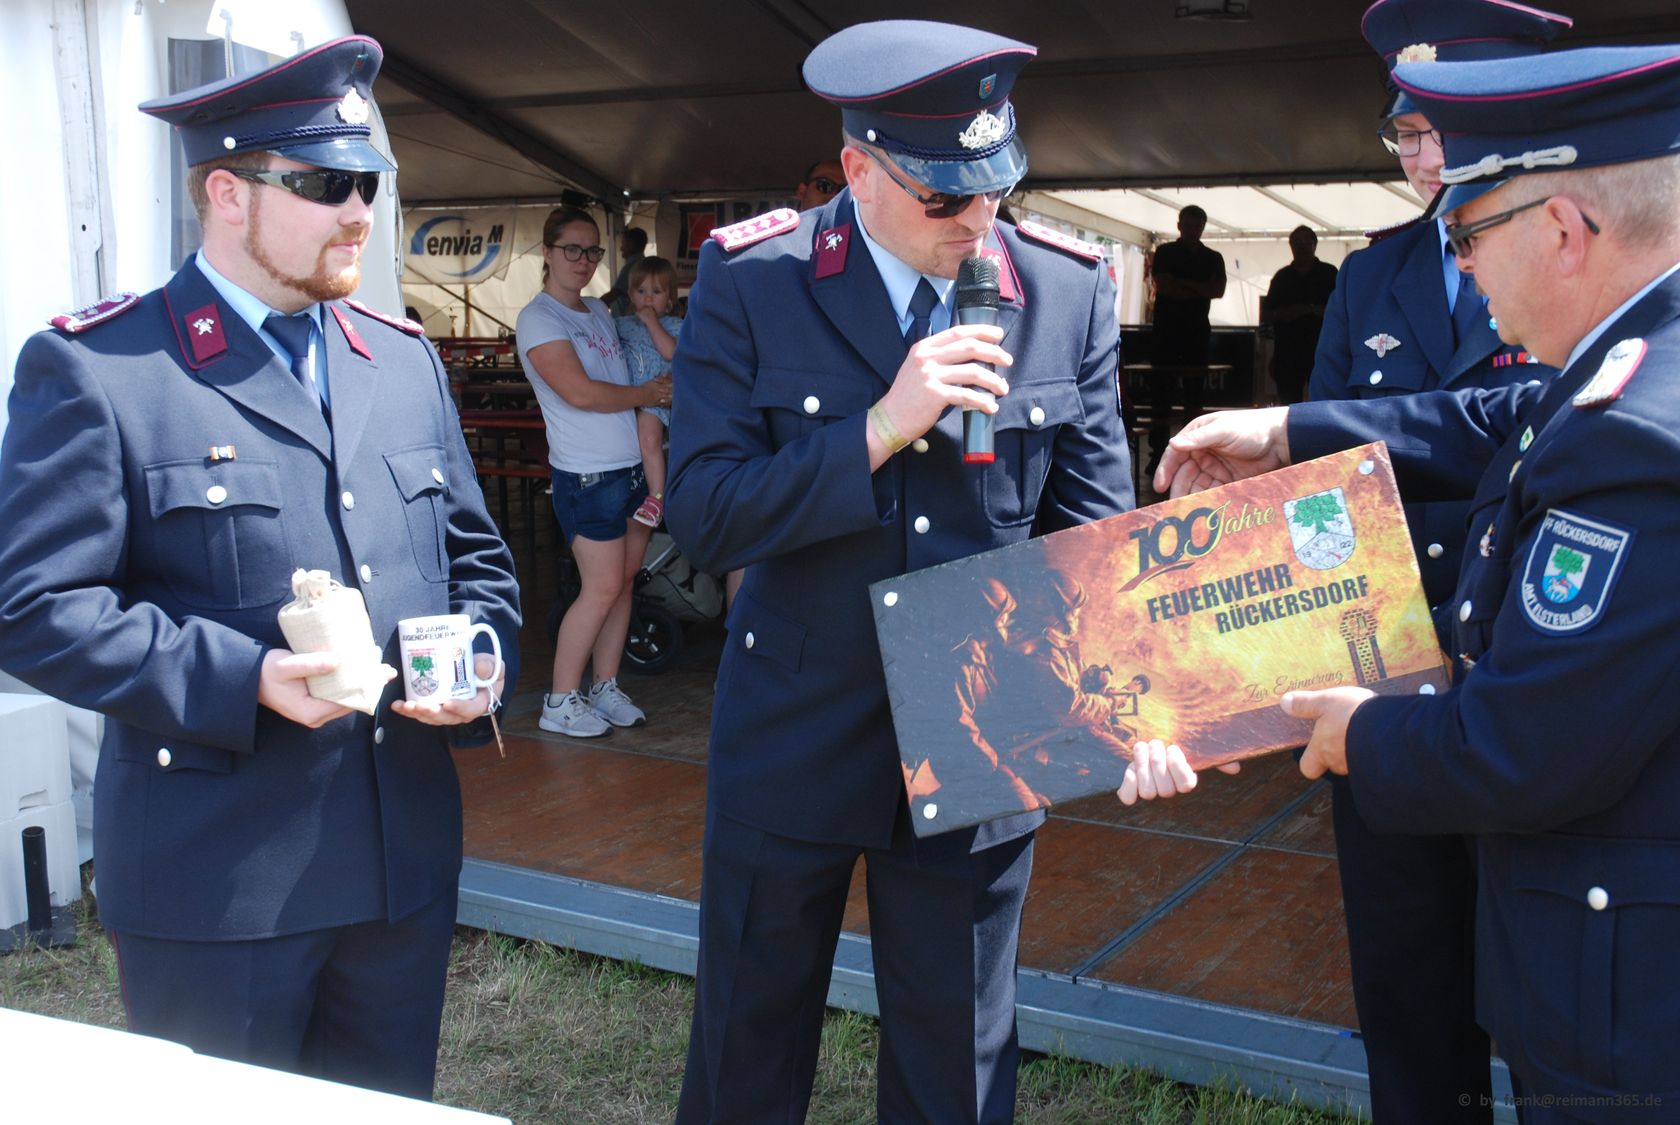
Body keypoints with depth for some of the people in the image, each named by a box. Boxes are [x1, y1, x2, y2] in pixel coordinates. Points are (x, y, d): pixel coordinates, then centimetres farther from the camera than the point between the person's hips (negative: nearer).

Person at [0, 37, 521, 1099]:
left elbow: (474, 553, 17)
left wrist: (483, 654, -4)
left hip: (408, 866, 6)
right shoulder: (95, 369, -7)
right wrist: (243, 679, -23)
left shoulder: (406, 358, 12)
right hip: (217, 883, -5)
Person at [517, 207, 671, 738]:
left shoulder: (600, 311, 14)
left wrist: (659, 387, 7)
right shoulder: (538, 319, -10)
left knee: (624, 582, 10)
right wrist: (646, 394, -8)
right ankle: (560, 703, 4)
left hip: (632, 466, 8)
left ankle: (605, 687, 21)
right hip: (587, 475, -8)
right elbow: (580, 392, -19)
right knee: (602, 588, -7)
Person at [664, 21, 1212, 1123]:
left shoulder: (1070, 291, -4)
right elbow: (702, 512, -14)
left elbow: (1096, 528, -2)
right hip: (797, 738, -1)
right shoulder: (752, 279, -10)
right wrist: (879, 432, -26)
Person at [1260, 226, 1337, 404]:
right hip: (1287, 351, 2)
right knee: (1289, 401, -1)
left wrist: (1313, 310, -14)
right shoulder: (1282, 276, 15)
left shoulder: (1328, 273, 8)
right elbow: (1265, 316, 14)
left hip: (1319, 348, -2)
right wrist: (1281, 314, -8)